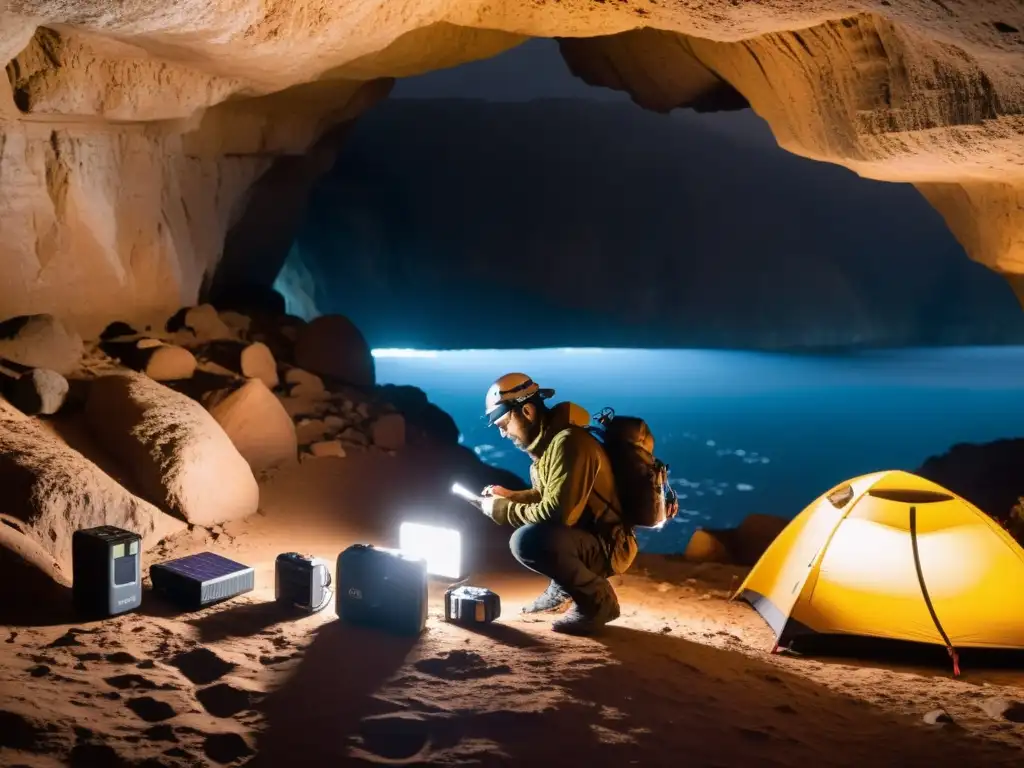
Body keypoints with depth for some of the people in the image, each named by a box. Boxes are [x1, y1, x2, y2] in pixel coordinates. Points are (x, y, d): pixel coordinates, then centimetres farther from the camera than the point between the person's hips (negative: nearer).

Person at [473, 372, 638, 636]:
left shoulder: (567, 442, -23)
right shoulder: (546, 441, 9)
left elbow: (557, 513, -30)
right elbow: (547, 496, 23)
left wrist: (502, 510, -17)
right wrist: (509, 496, 7)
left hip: (608, 546, -10)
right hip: (583, 538, 10)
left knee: (526, 541, -31)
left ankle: (597, 599, -11)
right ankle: (563, 590, 18)